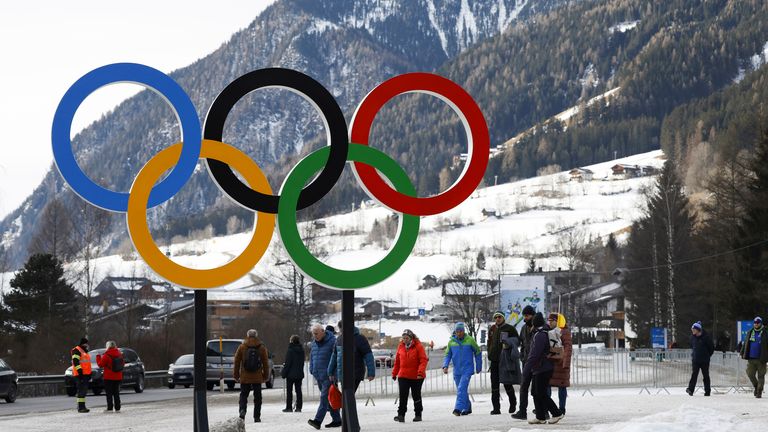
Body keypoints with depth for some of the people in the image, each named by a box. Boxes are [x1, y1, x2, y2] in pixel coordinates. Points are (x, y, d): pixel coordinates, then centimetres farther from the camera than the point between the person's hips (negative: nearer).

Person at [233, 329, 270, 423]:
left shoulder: (241, 347, -1)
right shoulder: (262, 348, 0)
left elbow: (237, 362, 2)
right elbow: (266, 363, 4)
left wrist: (236, 375, 11)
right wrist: (266, 376, 14)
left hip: (245, 377, 0)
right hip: (257, 378, 0)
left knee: (243, 395, 8)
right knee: (257, 397, 8)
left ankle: (242, 410, -17)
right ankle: (257, 417, 6)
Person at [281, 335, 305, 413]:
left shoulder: (290, 350, -15)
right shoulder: (301, 350, 5)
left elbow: (287, 363, -14)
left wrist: (284, 373, -8)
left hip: (291, 374, -6)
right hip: (299, 373, 6)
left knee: (289, 391, 3)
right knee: (298, 390, 7)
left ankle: (289, 407, 3)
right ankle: (299, 407, 6)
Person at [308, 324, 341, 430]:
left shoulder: (332, 341, -10)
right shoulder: (314, 343, 14)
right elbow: (312, 357, 24)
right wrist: (311, 369, 14)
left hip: (328, 376, -8)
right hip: (318, 375, 8)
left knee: (324, 398, -13)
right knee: (328, 399, 11)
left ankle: (317, 420, -21)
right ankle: (337, 420, 18)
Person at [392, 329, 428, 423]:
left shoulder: (418, 346, -8)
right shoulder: (401, 346, 5)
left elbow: (424, 360, -13)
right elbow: (397, 361, 13)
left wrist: (420, 372, -23)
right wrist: (394, 373, 13)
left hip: (416, 377, -3)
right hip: (403, 376, 3)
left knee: (416, 396, 9)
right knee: (403, 396, -6)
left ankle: (418, 414, 21)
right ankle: (401, 415, -5)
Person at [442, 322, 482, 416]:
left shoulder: (470, 340, -5)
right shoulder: (451, 342, 3)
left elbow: (478, 353, 6)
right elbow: (447, 355, 8)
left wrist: (478, 367, 9)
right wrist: (445, 366, -9)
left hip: (467, 370, -4)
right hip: (457, 371, 4)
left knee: (462, 388, -18)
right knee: (461, 390, 12)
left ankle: (458, 408, -23)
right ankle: (467, 408, 27)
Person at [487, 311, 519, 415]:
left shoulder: (510, 329, -4)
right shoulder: (492, 329, 12)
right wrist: (490, 355, 10)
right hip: (494, 360, 5)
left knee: (507, 383, 2)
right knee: (494, 384, 1)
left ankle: (513, 403, 23)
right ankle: (496, 408, 3)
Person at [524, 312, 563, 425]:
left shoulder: (540, 335, -19)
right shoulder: (544, 333, 14)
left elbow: (534, 354, -24)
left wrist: (527, 368, -21)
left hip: (542, 369, -10)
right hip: (538, 369, 10)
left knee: (541, 394, -6)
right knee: (535, 393, 13)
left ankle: (557, 413, -2)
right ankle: (540, 417, 16)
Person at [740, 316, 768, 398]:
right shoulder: (750, 332, 11)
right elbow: (745, 344, 16)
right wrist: (743, 353, 9)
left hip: (761, 359, -4)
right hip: (751, 358, 4)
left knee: (761, 376, 1)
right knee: (750, 374, 2)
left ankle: (759, 392, 7)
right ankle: (756, 386, 26)